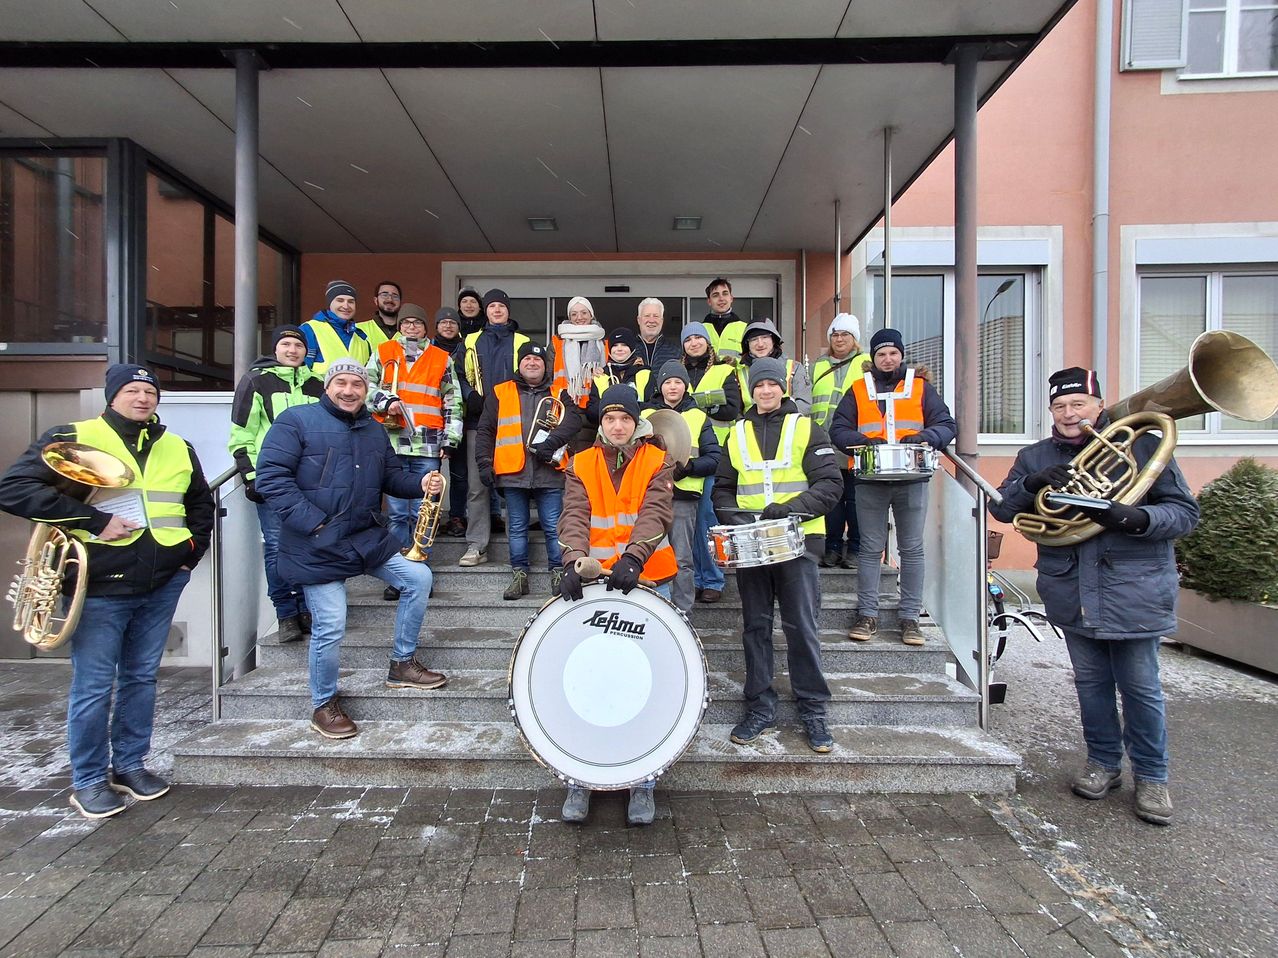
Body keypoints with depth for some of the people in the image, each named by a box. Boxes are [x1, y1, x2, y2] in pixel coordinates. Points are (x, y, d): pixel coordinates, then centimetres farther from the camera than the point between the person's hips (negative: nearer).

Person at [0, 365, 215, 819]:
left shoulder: (177, 448, 12)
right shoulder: (72, 438, -3)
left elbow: (200, 503, 24)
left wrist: (191, 552, 12)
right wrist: (93, 521, -19)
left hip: (163, 585, 4)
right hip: (101, 586, -4)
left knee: (141, 678, 15)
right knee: (93, 686, 5)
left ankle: (130, 765, 30)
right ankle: (88, 781, 22)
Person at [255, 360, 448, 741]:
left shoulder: (374, 430, 14)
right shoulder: (296, 420, -7)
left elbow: (391, 476, 18)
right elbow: (271, 476, -14)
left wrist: (421, 483, -4)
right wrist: (314, 523, -20)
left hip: (368, 537, 6)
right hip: (317, 548, -6)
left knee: (418, 577, 0)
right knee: (330, 628, -4)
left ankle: (402, 665, 16)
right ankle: (324, 705, 21)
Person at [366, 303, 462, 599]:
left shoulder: (442, 359, 14)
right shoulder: (383, 353, 14)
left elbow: (453, 402, 12)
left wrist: (450, 439, 5)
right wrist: (385, 400, -8)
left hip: (428, 447, 0)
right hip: (392, 444, 0)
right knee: (396, 513, 1)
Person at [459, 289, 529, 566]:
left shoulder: (522, 342, 14)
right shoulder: (471, 342, 17)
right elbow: (463, 379, 16)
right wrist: (472, 398, -2)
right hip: (479, 421, 1)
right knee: (477, 485, -2)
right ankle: (476, 545, 2)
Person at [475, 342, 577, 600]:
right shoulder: (500, 393, 13)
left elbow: (571, 421, -4)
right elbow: (485, 430, 10)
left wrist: (551, 443, -18)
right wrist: (484, 462, 0)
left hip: (549, 473, -1)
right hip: (514, 473, 1)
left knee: (553, 527, 1)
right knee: (517, 528, 8)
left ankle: (558, 574, 12)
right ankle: (519, 575, 17)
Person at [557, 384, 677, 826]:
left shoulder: (658, 462, 3)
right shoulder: (581, 465, 7)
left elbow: (655, 514, -13)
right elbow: (574, 517, -7)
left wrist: (633, 558, -31)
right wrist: (575, 562, -27)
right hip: (595, 583, 1)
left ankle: (643, 784, 19)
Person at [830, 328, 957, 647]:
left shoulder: (921, 388, 12)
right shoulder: (858, 390, 10)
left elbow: (947, 425, 6)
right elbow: (838, 430, 3)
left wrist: (924, 437, -15)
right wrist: (863, 441, -16)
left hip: (912, 480, 1)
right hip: (870, 481, 0)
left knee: (912, 549, 4)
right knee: (871, 549, 3)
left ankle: (910, 617, 14)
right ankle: (867, 615, 11)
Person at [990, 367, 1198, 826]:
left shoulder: (1142, 446, -3)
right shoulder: (1035, 457, 7)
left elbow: (1185, 513, -5)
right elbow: (1001, 508, 0)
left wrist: (1134, 518, -25)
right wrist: (1031, 483, -19)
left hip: (1134, 592, -3)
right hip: (1073, 594, 3)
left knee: (1140, 687, 6)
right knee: (1090, 682, 14)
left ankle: (1152, 777, 25)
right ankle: (1103, 762, 33)